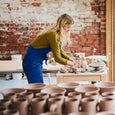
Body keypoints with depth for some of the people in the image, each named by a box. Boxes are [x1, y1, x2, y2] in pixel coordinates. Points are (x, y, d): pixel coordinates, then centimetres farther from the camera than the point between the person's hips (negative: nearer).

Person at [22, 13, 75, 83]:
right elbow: (57, 58, -19)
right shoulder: (53, 35, -23)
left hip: (37, 62, 10)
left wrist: (69, 58, 6)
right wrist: (68, 63, -4)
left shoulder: (56, 33, 6)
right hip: (32, 62, -10)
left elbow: (59, 50, 19)